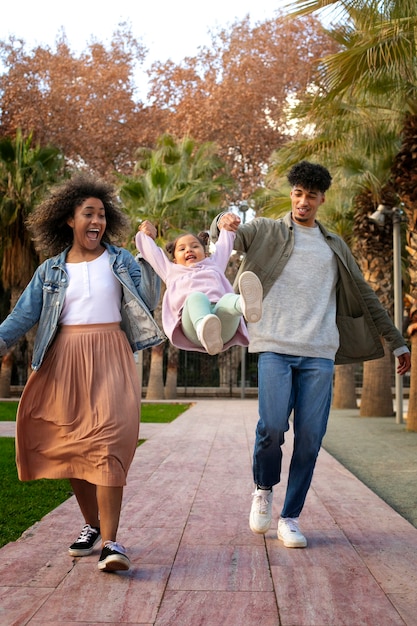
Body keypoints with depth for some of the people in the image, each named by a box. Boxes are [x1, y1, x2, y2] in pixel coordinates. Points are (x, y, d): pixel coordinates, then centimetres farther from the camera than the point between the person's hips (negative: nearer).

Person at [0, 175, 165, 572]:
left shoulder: (120, 261, 9)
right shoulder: (51, 270, 11)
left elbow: (149, 301, 4)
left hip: (109, 357, -2)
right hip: (64, 360, 3)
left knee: (107, 443, -16)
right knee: (70, 447, 6)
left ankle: (110, 542, -17)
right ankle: (91, 526, 24)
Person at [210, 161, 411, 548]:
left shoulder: (335, 247, 20)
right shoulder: (267, 231, 13)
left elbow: (365, 297, 21)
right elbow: (224, 240, 5)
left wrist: (397, 342, 18)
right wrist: (222, 223, -20)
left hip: (319, 352, 3)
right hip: (275, 347, -2)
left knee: (310, 437, -3)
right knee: (272, 426, -16)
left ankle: (290, 518, 11)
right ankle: (263, 489, 13)